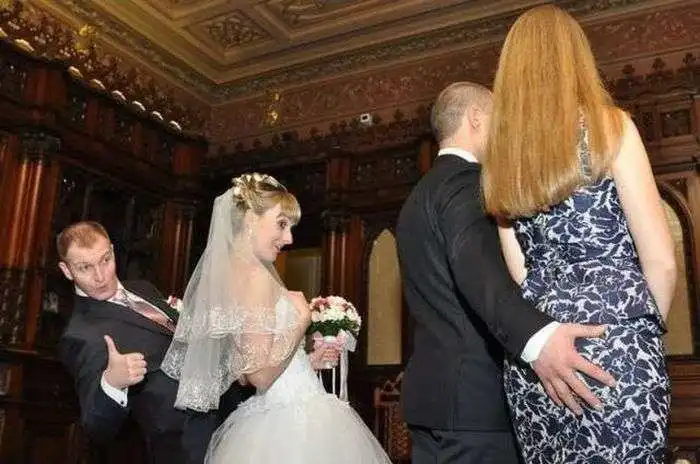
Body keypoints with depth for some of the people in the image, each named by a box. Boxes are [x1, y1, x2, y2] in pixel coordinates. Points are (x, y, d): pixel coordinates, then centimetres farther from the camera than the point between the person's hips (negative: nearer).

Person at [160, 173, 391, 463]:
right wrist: (302, 319, -12)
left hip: (267, 420, 9)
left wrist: (309, 359, 13)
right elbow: (260, 374, -22)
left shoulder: (221, 274, 9)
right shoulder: (255, 275, -17)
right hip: (294, 423, -9)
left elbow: (242, 373, 11)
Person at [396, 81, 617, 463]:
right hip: (473, 392, -10)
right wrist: (536, 337, -45)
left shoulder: (419, 194, 20)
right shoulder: (465, 179, -10)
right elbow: (474, 264, -30)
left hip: (431, 388, 10)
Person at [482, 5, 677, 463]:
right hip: (614, 342, -5)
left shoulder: (500, 153, 10)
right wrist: (650, 327, 11)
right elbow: (660, 260, -5)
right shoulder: (608, 123, -3)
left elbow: (518, 271, 11)